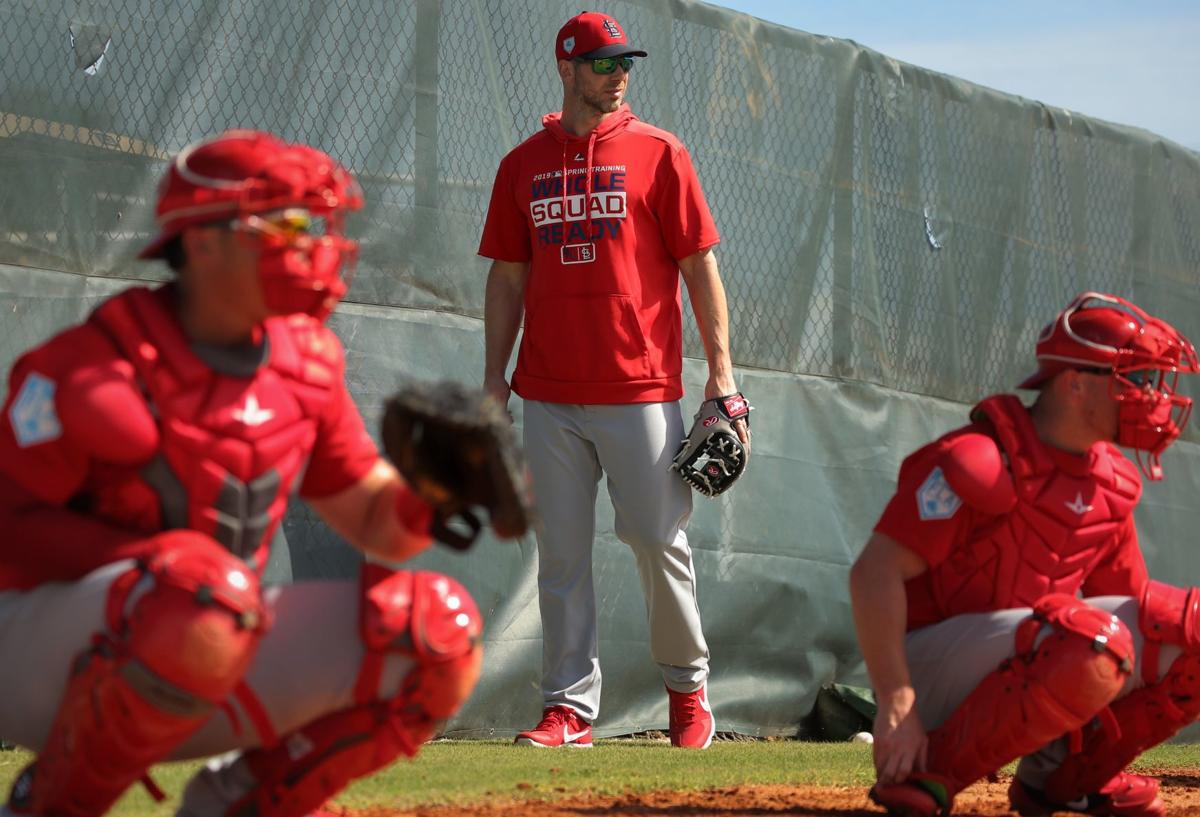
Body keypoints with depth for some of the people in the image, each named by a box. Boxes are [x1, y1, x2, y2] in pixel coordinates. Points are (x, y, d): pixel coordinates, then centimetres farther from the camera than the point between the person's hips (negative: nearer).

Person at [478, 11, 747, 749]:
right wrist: (496, 371, 6)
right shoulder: (525, 164, 11)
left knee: (659, 541, -1)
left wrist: (721, 368, -5)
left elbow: (700, 265, 1)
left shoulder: (657, 154, 2)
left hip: (640, 388, -3)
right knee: (562, 551, 2)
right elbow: (509, 277, 14)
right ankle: (571, 707, 6)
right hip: (550, 392, 3)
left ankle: (689, 689, 17)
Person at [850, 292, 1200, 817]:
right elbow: (874, 574, -23)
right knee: (1093, 645, -35)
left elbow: (1128, 603, 15)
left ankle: (1067, 773, 6)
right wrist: (897, 706, -28)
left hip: (1029, 657, 8)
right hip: (933, 666, -8)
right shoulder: (979, 460, -18)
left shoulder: (1112, 483, 7)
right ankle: (929, 773, -18)